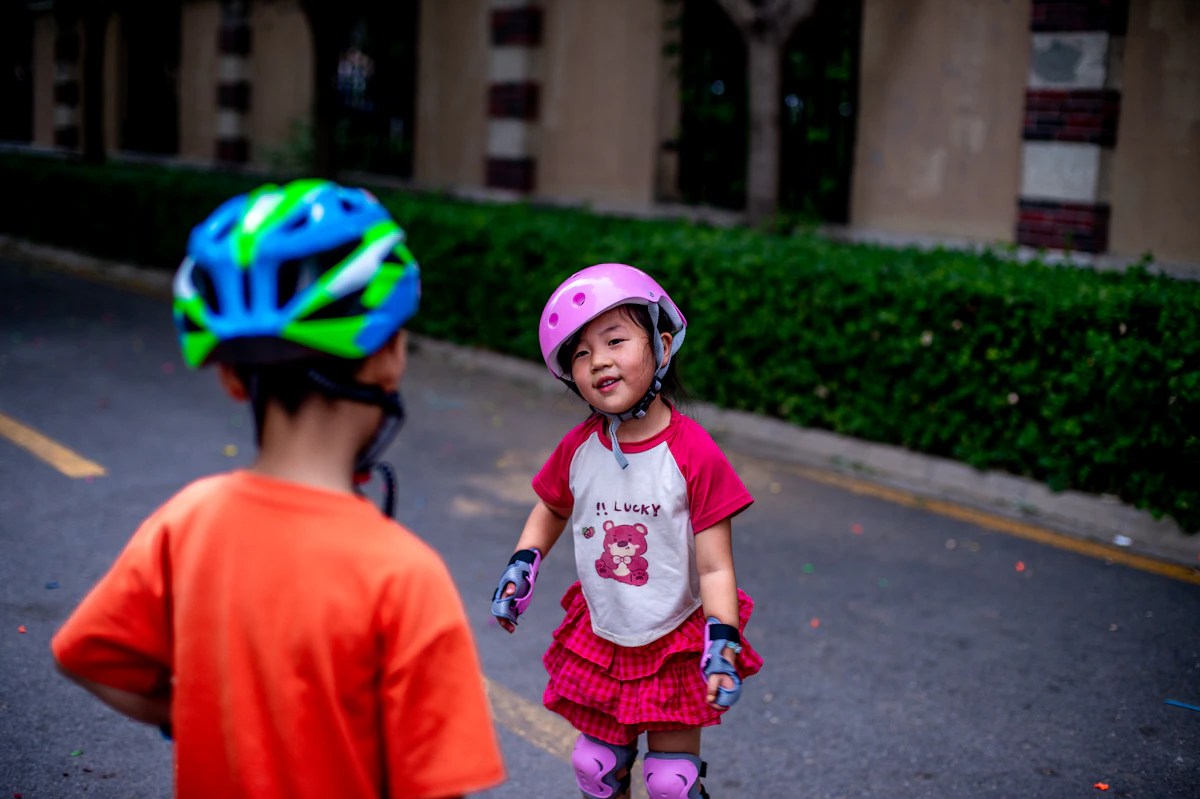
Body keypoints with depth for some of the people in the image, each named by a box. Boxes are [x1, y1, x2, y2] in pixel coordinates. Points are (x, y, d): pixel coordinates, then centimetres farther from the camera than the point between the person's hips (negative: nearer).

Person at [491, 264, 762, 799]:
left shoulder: (693, 455, -22)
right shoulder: (578, 449, -9)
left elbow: (715, 569, -19)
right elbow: (550, 512, 13)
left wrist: (722, 645, -28)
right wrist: (519, 571, 0)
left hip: (677, 645, -3)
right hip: (599, 641, 4)